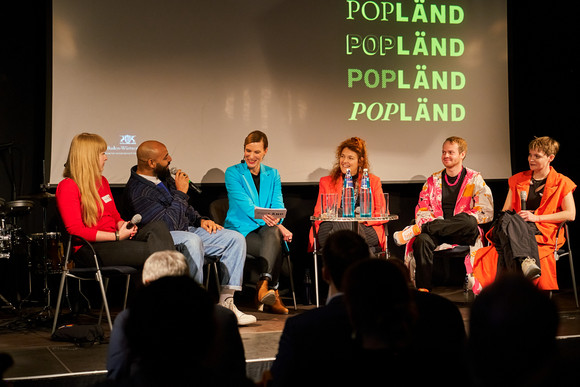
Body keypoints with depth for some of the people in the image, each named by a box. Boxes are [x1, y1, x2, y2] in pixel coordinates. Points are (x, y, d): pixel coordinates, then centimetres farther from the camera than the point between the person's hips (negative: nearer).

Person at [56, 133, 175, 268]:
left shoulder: (102, 181, 22)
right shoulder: (67, 187, -5)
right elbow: (76, 230, -14)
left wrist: (123, 225, 0)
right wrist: (117, 236, -17)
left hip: (113, 240, 8)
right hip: (88, 249, -8)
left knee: (157, 226, -21)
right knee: (150, 250, -31)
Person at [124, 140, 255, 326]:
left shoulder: (164, 176, 13)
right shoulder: (137, 190, -16)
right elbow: (168, 223, -23)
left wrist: (201, 220, 8)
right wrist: (181, 192, -15)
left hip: (187, 230, 9)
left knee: (236, 239, -7)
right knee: (192, 240, -41)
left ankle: (225, 303, -12)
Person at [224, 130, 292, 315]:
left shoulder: (272, 175, 15)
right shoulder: (233, 173, 2)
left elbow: (278, 204, 2)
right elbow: (245, 205, -13)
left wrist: (275, 220, -23)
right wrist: (265, 218, -29)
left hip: (266, 228, 3)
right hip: (241, 229, -3)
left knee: (273, 233, -35)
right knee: (275, 247, -32)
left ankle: (263, 286, -40)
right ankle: (272, 292, -31)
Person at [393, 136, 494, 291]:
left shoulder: (475, 179, 8)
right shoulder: (433, 180, 18)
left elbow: (486, 213, -3)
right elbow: (421, 211, 14)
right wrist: (430, 224, -10)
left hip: (463, 234, -2)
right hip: (436, 231, 2)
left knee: (469, 222, -37)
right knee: (422, 240, -33)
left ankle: (415, 230, -31)